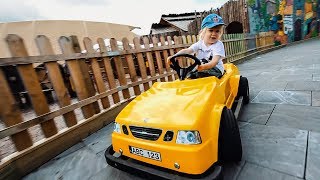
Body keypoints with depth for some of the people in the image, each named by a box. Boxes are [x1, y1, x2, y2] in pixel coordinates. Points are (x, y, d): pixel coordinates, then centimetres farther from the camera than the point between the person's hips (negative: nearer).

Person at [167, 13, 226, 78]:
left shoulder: (218, 45, -11)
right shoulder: (200, 43, 2)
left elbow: (215, 61, -23)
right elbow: (187, 51, -12)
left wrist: (204, 67, -45)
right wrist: (174, 56, -29)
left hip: (215, 69, -5)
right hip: (200, 68, 5)